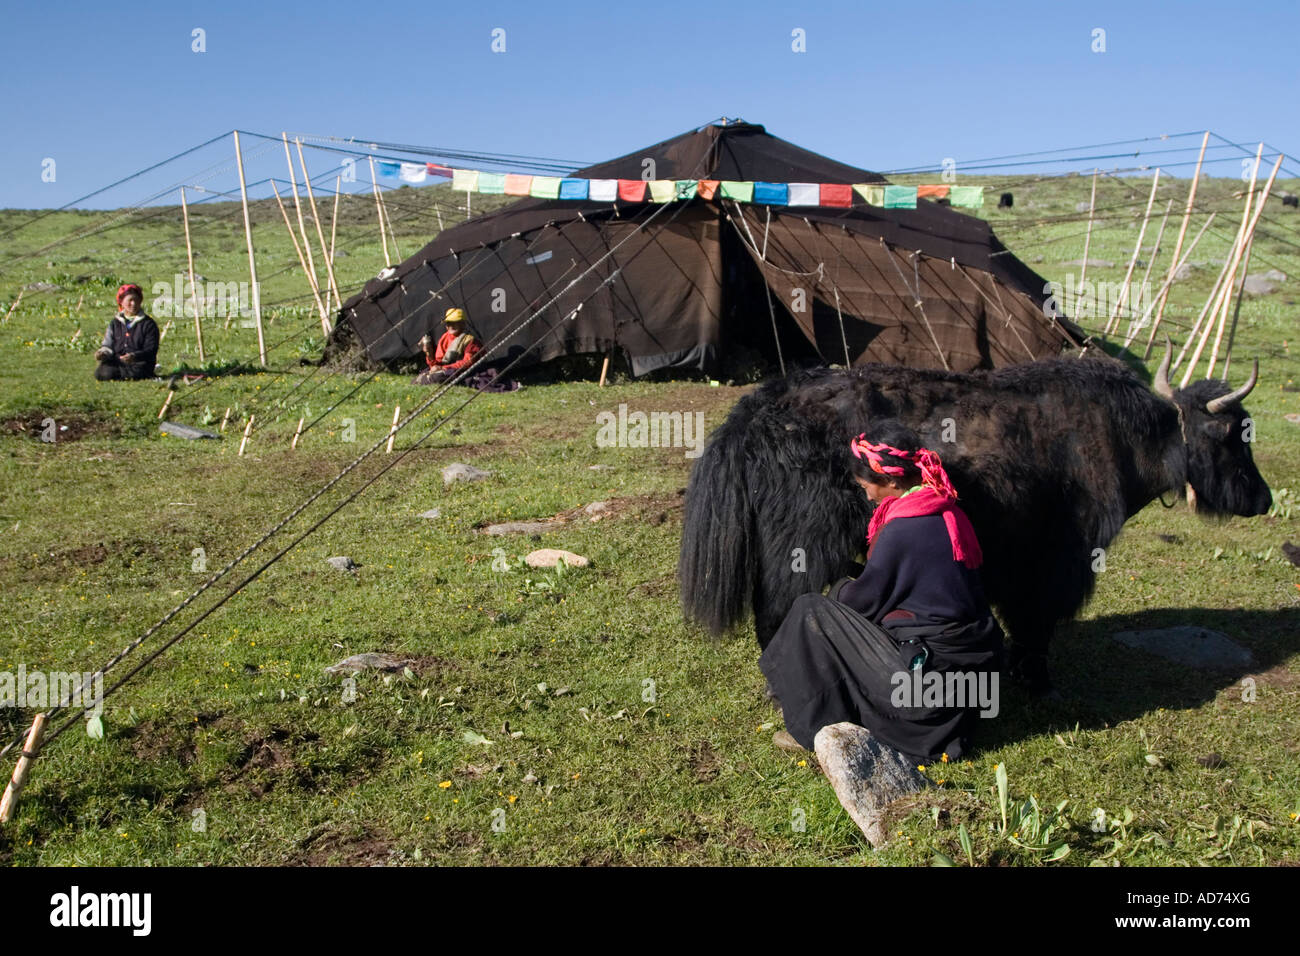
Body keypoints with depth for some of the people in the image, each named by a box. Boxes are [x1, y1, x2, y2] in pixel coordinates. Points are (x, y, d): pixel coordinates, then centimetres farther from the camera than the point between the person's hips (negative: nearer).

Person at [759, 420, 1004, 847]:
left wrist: (841, 589, 14)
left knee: (813, 614, 1)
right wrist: (854, 588, 21)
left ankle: (812, 728, 10)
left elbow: (866, 598, -7)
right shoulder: (948, 511, 6)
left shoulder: (901, 531, -20)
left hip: (932, 676, -9)